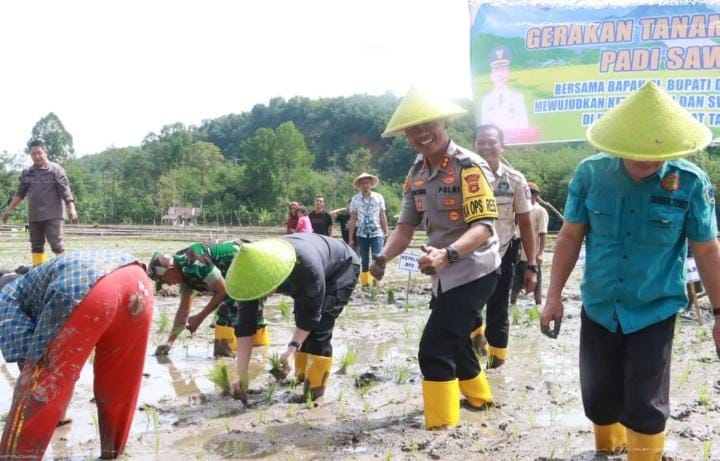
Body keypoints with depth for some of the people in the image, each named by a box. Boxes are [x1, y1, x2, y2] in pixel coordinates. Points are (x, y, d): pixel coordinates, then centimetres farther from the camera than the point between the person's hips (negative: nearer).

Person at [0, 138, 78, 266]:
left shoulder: (55, 169, -4)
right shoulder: (26, 173, 10)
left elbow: (65, 190, -9)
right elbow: (20, 193, 17)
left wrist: (71, 208, -18)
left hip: (53, 214, -6)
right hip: (34, 216, 6)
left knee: (56, 244, -10)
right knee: (36, 245, 11)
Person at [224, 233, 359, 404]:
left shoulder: (308, 267, -45)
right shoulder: (253, 275, -28)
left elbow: (312, 313, -30)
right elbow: (245, 324, -25)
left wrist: (292, 349, -35)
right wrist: (242, 375, -26)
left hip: (342, 268, -6)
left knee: (319, 328, -17)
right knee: (302, 326, 5)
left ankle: (314, 389, -9)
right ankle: (302, 380, 18)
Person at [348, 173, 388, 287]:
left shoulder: (378, 198, 1)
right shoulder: (355, 199, 2)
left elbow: (383, 217, 5)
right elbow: (353, 220, 4)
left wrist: (386, 233, 4)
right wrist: (350, 238, 3)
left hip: (376, 233, -1)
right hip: (361, 234, 1)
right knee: (364, 261, 7)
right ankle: (365, 282, 14)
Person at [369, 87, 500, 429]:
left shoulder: (469, 166, -19)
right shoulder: (417, 173, 5)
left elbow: (483, 226, -26)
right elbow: (406, 226, 1)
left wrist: (448, 254, -42)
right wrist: (383, 257, -17)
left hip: (473, 272, -8)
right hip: (445, 275, 8)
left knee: (434, 350, -14)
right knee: (453, 341, 24)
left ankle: (442, 428, -2)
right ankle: (478, 397, 50)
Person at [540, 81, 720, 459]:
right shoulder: (590, 173, -11)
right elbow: (570, 236, -1)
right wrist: (554, 296, -2)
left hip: (655, 312, -2)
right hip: (599, 309, 2)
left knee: (645, 405, 2)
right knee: (598, 397, 14)